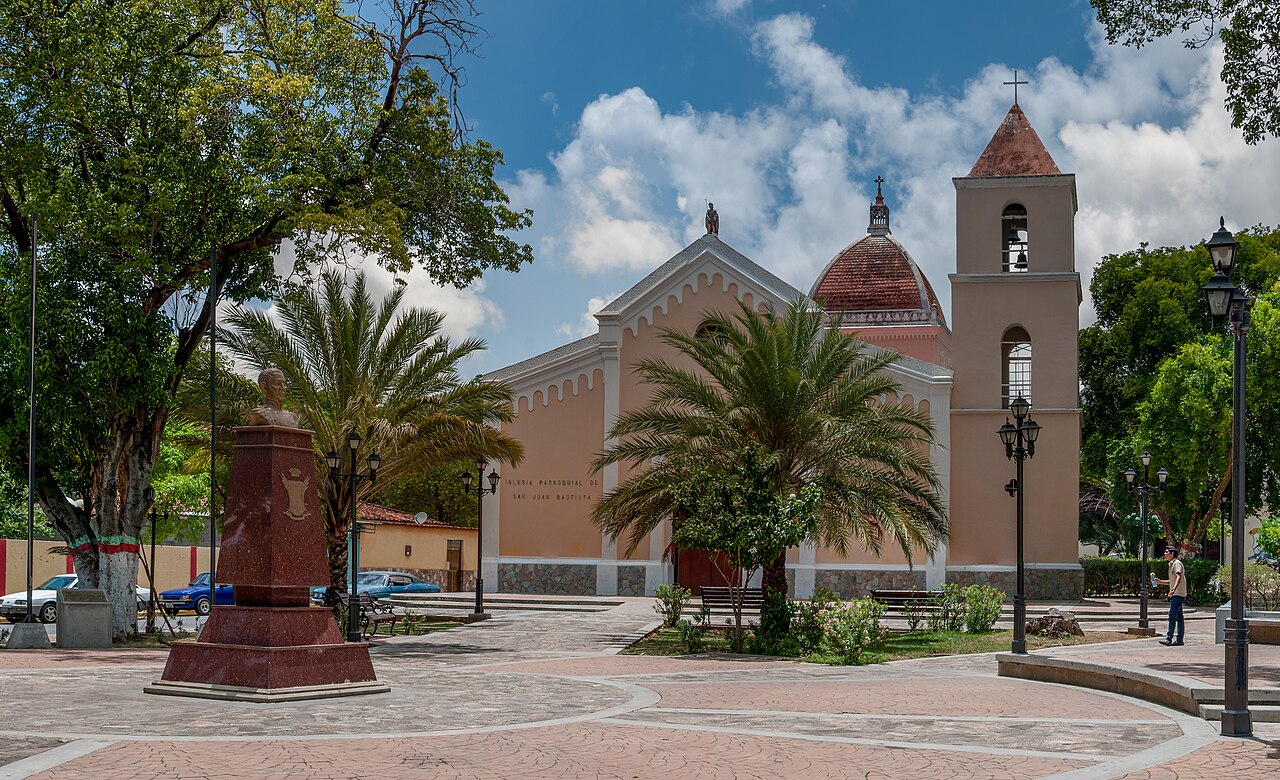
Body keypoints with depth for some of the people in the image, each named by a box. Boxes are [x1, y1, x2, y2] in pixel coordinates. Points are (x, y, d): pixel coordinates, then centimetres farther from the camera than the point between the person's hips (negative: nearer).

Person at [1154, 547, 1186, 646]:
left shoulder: (1177, 563, -9)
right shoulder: (1171, 564, 20)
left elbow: (1178, 577, -25)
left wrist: (1174, 588, -41)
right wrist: (1160, 581, 18)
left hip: (1178, 594, -10)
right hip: (1175, 594, 10)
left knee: (1172, 615, -14)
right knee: (1178, 617, 9)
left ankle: (1169, 638, -18)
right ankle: (1179, 639, 11)